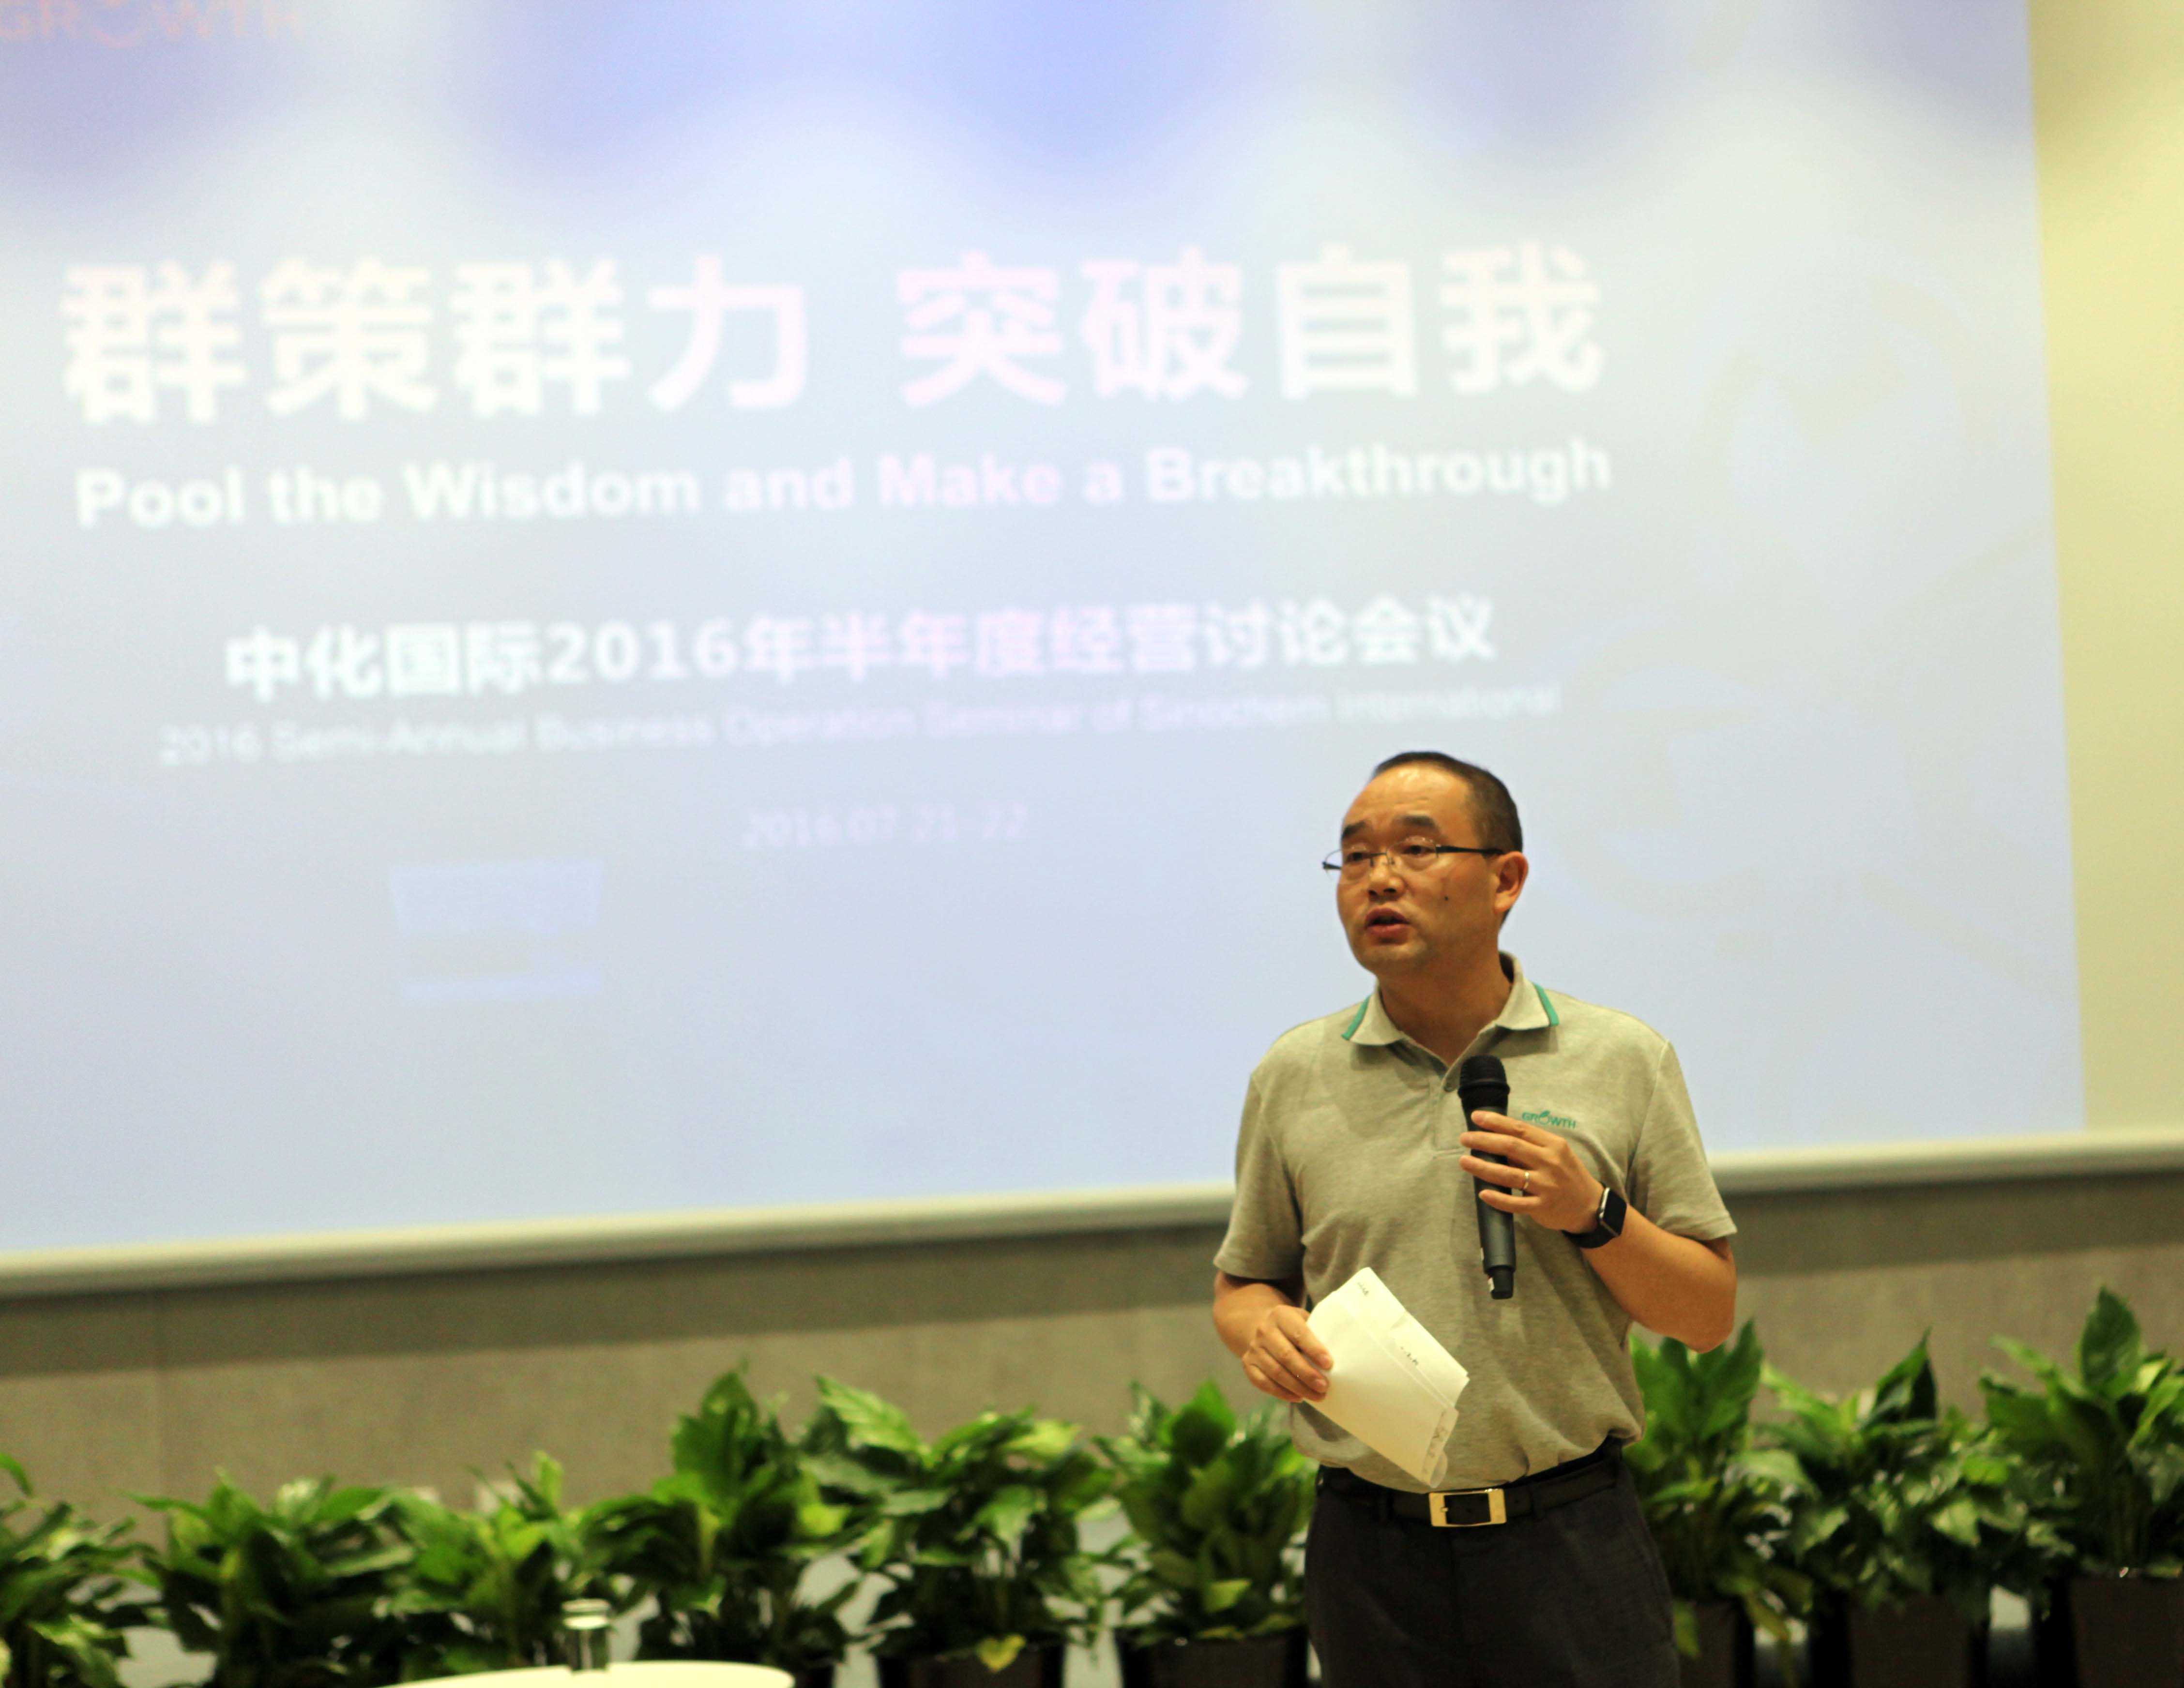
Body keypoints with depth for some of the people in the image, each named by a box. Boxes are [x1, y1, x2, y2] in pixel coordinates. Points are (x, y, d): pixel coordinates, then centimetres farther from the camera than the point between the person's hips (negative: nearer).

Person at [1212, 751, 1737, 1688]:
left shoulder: (1623, 1061, 2)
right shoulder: (1294, 1075, 6)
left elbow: (1709, 1313, 4)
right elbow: (1242, 1283, 15)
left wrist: (1595, 1216, -12)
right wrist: (1262, 1330, -8)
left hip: (1571, 1540, -1)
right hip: (1373, 1549, 1)